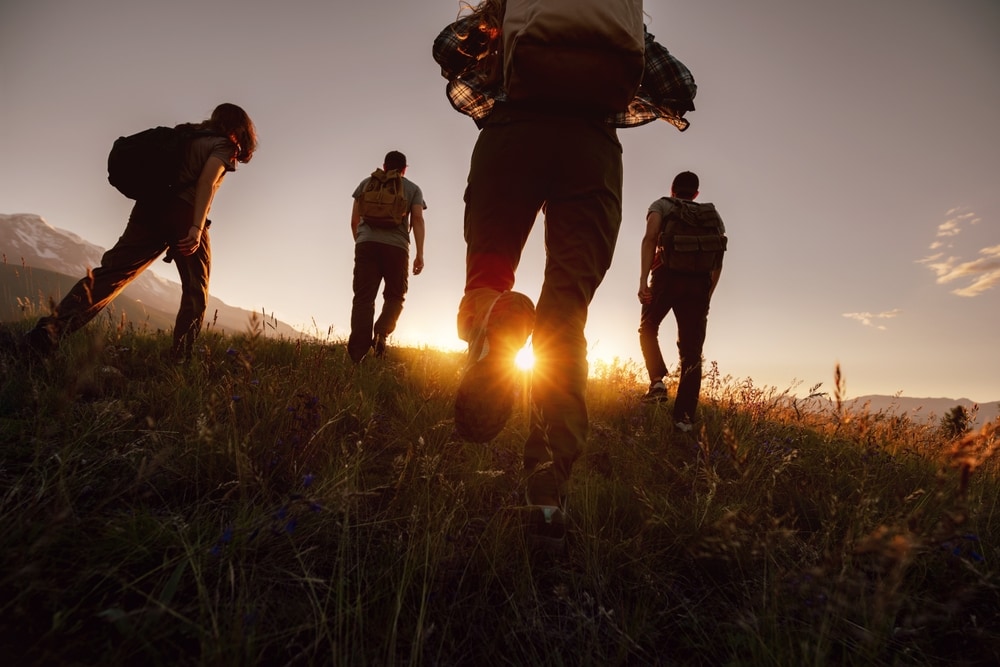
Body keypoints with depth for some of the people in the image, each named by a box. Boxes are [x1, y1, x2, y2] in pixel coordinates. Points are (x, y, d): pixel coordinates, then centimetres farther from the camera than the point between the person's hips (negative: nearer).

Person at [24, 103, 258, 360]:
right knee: (196, 293, 6)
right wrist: (197, 227, -21)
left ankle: (50, 331, -8)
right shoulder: (224, 145, 4)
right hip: (184, 215, -6)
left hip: (151, 207, 6)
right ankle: (179, 359, 1)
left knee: (110, 273, 3)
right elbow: (206, 182, -13)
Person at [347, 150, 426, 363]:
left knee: (363, 298, -2)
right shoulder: (413, 188, 19)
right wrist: (420, 254, -2)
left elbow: (354, 220, 18)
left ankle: (358, 356, -12)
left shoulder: (367, 182, 23)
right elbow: (417, 220, 4)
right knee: (395, 296, 11)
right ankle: (381, 332, -17)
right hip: (397, 246, -1)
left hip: (367, 243, 1)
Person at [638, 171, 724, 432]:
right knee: (691, 350, 4)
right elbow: (718, 259, 15)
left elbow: (650, 238, -6)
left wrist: (643, 280, -13)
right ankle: (685, 416, -3)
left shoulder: (661, 205, 14)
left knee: (648, 329, 21)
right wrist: (708, 294, 19)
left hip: (668, 275, -2)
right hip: (699, 282, 3)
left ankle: (657, 380, 1)